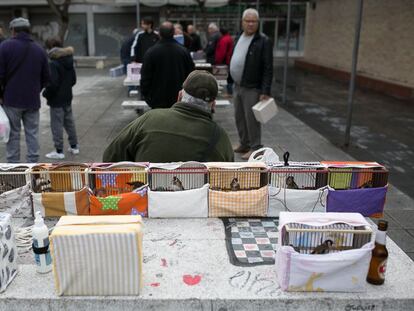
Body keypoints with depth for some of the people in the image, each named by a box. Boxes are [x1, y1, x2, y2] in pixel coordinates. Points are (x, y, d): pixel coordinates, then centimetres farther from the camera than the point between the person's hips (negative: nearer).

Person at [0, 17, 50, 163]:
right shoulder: (39, 49, 8)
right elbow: (46, 77, 11)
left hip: (12, 99, -3)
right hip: (33, 101, 4)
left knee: (13, 134, 4)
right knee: (32, 133, 9)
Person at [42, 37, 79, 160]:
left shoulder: (53, 64, -19)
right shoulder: (69, 62, 6)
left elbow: (52, 84, -23)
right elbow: (74, 80, 13)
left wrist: (45, 93, -8)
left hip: (56, 100, -8)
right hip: (68, 98, 8)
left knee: (57, 125, 0)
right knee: (69, 122, 18)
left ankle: (59, 151, 6)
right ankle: (74, 146, 26)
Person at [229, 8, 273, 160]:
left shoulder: (263, 41, -13)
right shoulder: (239, 38, 11)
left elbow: (268, 69, -16)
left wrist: (265, 91, -21)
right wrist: (234, 82, 16)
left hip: (252, 88, -8)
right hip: (238, 86, 8)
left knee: (252, 119, -2)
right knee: (239, 117, 15)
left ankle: (255, 148, 10)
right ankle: (244, 144, 29)